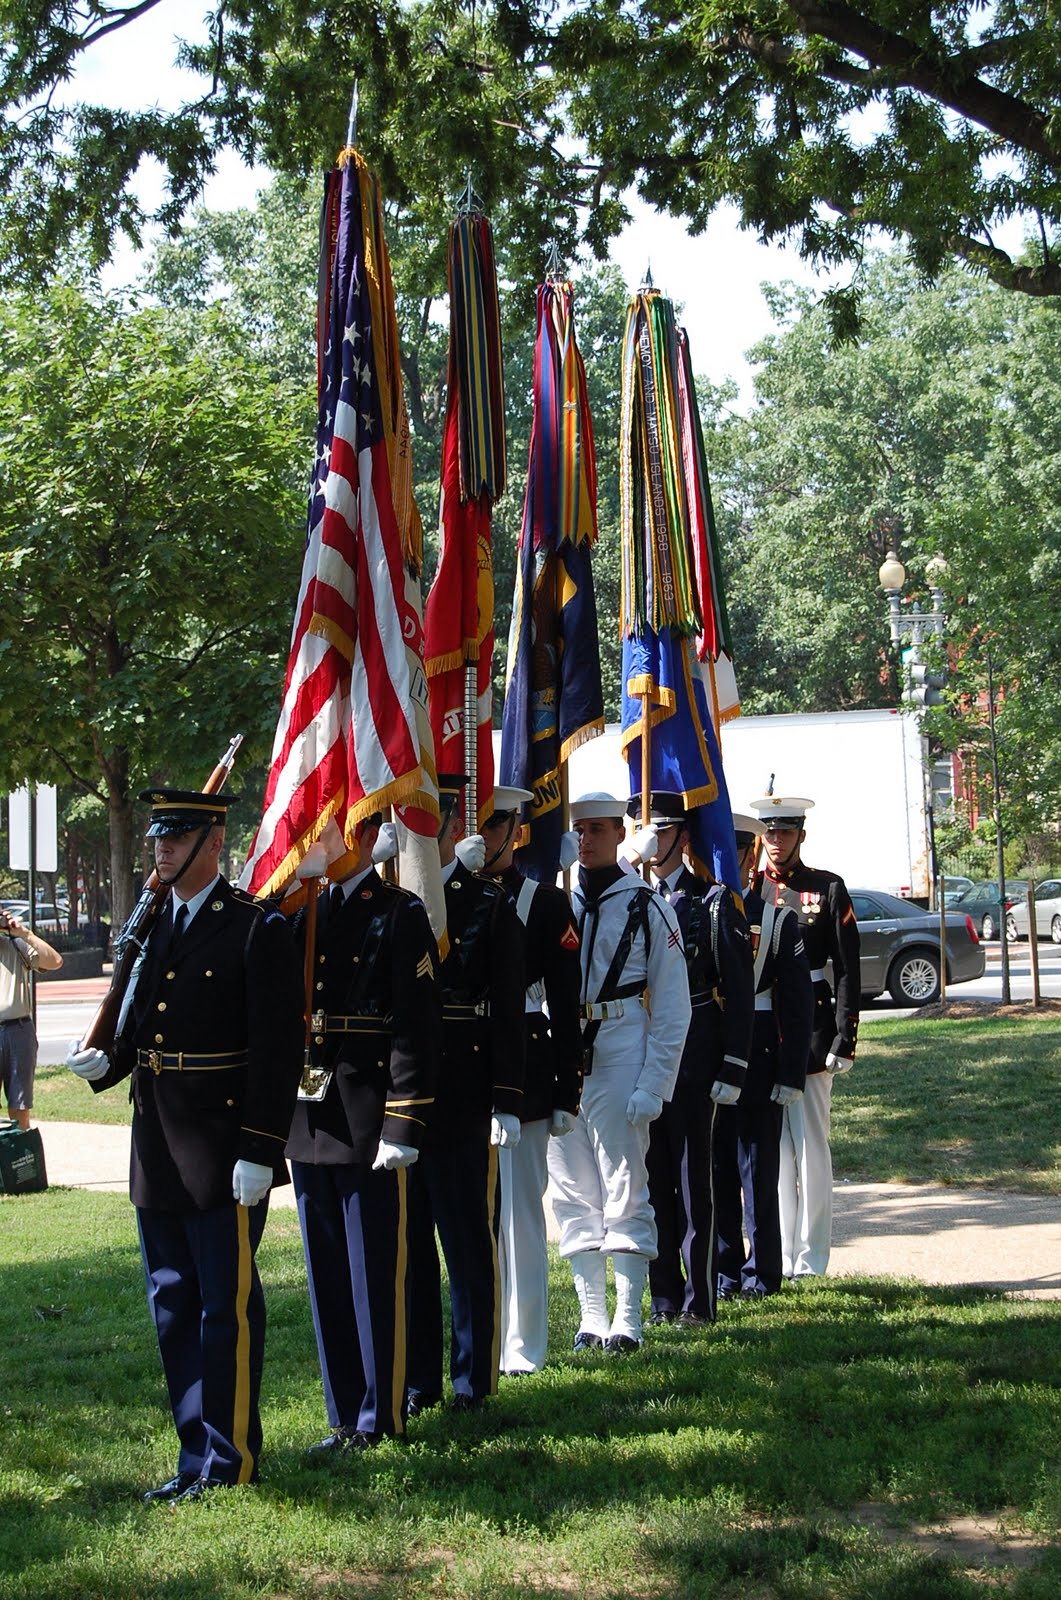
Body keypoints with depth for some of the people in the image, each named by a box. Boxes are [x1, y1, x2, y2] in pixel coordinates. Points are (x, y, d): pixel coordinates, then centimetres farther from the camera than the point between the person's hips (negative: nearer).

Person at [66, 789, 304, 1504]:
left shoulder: (258, 929, -9)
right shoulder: (149, 927, 12)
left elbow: (279, 1049, -13)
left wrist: (259, 1150, -17)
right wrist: (104, 1062, -4)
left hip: (224, 1152, -7)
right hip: (157, 1150, 7)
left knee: (227, 1307, 0)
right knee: (173, 1308, 13)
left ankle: (230, 1462, 10)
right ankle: (199, 1454, 24)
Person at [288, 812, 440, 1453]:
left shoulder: (401, 914, -5)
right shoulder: (301, 913, 13)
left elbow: (417, 1028, -10)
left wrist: (403, 1126, -16)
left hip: (368, 1122, -6)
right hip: (309, 1117, 6)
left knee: (374, 1275, 0)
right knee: (327, 1277, 11)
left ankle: (381, 1416, 11)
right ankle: (346, 1416, 21)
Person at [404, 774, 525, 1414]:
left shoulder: (491, 904, -1)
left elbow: (508, 1009, -3)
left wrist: (508, 1101, -8)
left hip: (462, 1099, -3)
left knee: (469, 1240, 4)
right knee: (405, 1241, 9)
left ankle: (473, 1376, 15)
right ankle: (416, 1377, 18)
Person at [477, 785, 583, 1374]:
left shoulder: (546, 902, 1)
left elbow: (566, 1007, 0)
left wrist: (567, 1094, -3)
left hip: (522, 1071, -3)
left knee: (519, 1210, -1)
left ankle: (523, 1345, 8)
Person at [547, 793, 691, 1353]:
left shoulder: (648, 907, 0)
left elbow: (672, 1008, -1)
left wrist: (652, 1086, -8)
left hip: (620, 1061, -4)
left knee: (625, 1191, -4)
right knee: (574, 1192, 6)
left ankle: (627, 1319, 1)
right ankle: (591, 1314, 13)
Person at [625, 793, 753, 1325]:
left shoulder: (714, 901, 0)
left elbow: (738, 991, -3)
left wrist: (732, 1069, -9)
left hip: (693, 1061, -4)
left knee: (691, 1178, -3)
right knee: (651, 1178, 7)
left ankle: (699, 1298, 3)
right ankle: (663, 1296, 14)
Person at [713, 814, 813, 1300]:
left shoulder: (777, 919, 1)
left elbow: (797, 1002, -1)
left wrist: (791, 1074, -8)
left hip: (757, 1062, -2)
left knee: (758, 1167, 1)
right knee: (715, 1168, 6)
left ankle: (762, 1271, 10)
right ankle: (725, 1269, 15)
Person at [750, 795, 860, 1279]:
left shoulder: (827, 888, 2)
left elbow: (848, 969, 0)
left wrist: (845, 1038, -7)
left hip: (809, 1028, -3)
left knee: (810, 1144, 0)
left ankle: (810, 1259, 5)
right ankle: (779, 1256, 15)